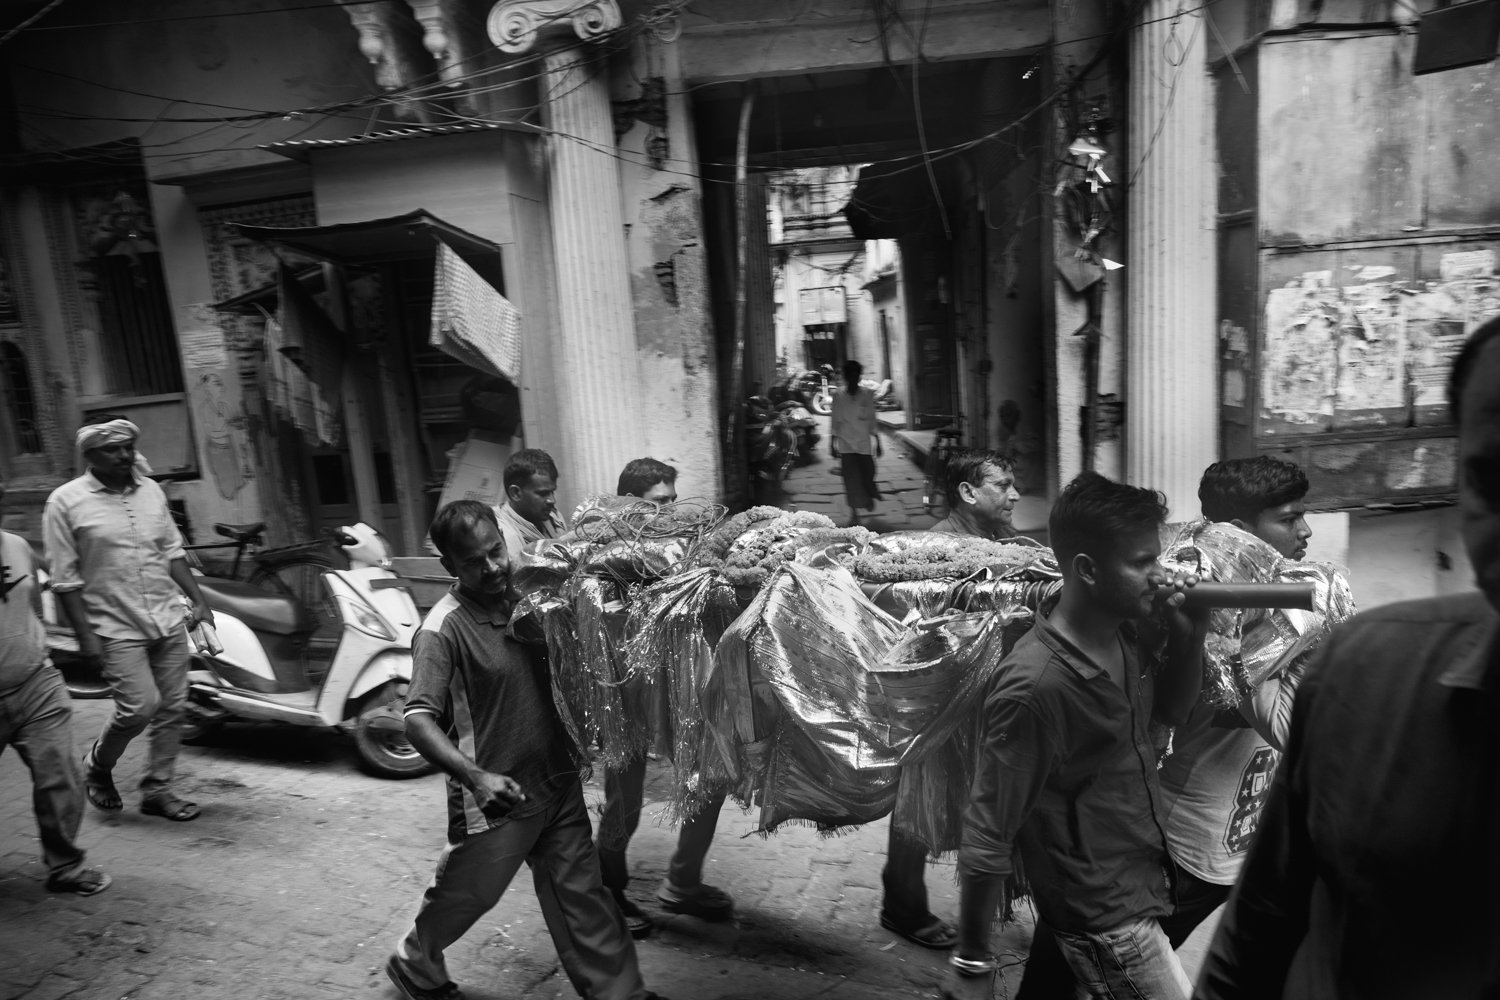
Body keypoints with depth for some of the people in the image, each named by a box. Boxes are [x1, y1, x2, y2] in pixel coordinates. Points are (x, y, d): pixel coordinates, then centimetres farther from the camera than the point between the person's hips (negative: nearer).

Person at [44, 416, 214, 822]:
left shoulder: (151, 490, 8)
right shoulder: (65, 503, -7)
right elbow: (65, 579, -8)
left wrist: (197, 599, 7)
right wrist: (85, 635, -12)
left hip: (169, 620, 5)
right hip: (117, 628, -5)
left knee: (172, 708, 6)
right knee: (140, 706, -11)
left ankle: (157, 789, 21)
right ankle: (97, 765, 20)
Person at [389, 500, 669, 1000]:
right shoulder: (443, 630, -19)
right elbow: (419, 720, -26)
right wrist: (476, 776, -38)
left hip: (558, 784, 5)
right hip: (498, 798, -5)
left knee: (581, 895, 13)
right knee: (465, 896, 17)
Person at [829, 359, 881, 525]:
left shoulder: (867, 395, 1)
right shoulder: (838, 397, 1)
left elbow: (872, 420, 5)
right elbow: (836, 422, 5)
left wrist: (877, 441, 4)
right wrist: (833, 443, 3)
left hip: (864, 443, 0)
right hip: (846, 444, 0)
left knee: (867, 474, 2)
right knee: (851, 478, -3)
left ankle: (869, 497, 34)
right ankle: (854, 511, 4)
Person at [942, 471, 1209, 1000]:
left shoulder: (1129, 633, -7)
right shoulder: (1034, 687, -29)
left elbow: (1169, 710, 12)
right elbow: (987, 839, -23)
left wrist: (1189, 637, -7)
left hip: (1141, 887, 7)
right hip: (1103, 918, -7)